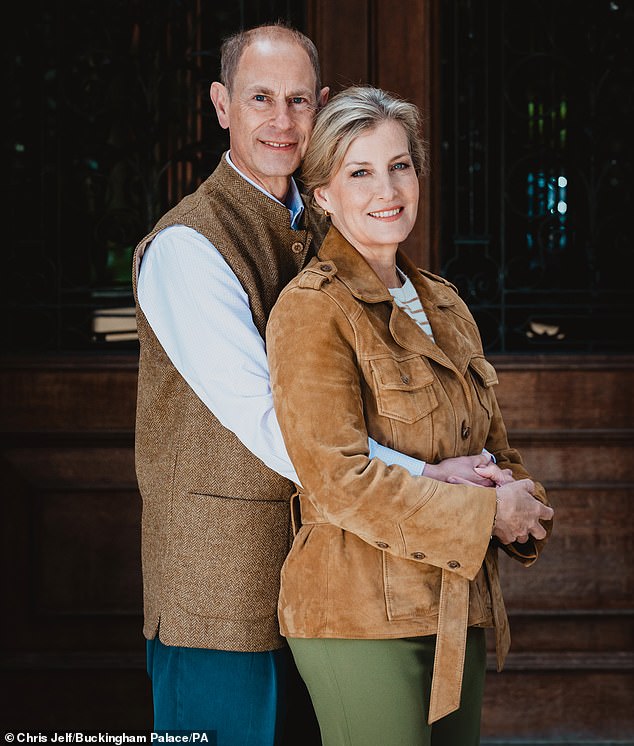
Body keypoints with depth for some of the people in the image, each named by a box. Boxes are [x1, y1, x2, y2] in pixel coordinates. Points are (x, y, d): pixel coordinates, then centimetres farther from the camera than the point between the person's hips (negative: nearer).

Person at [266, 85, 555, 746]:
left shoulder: (444, 306, 14)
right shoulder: (313, 310, -11)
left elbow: (491, 443, 21)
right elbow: (338, 478, -19)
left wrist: (523, 504, -1)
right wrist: (483, 512, -15)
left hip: (458, 610, 8)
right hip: (358, 614, -8)